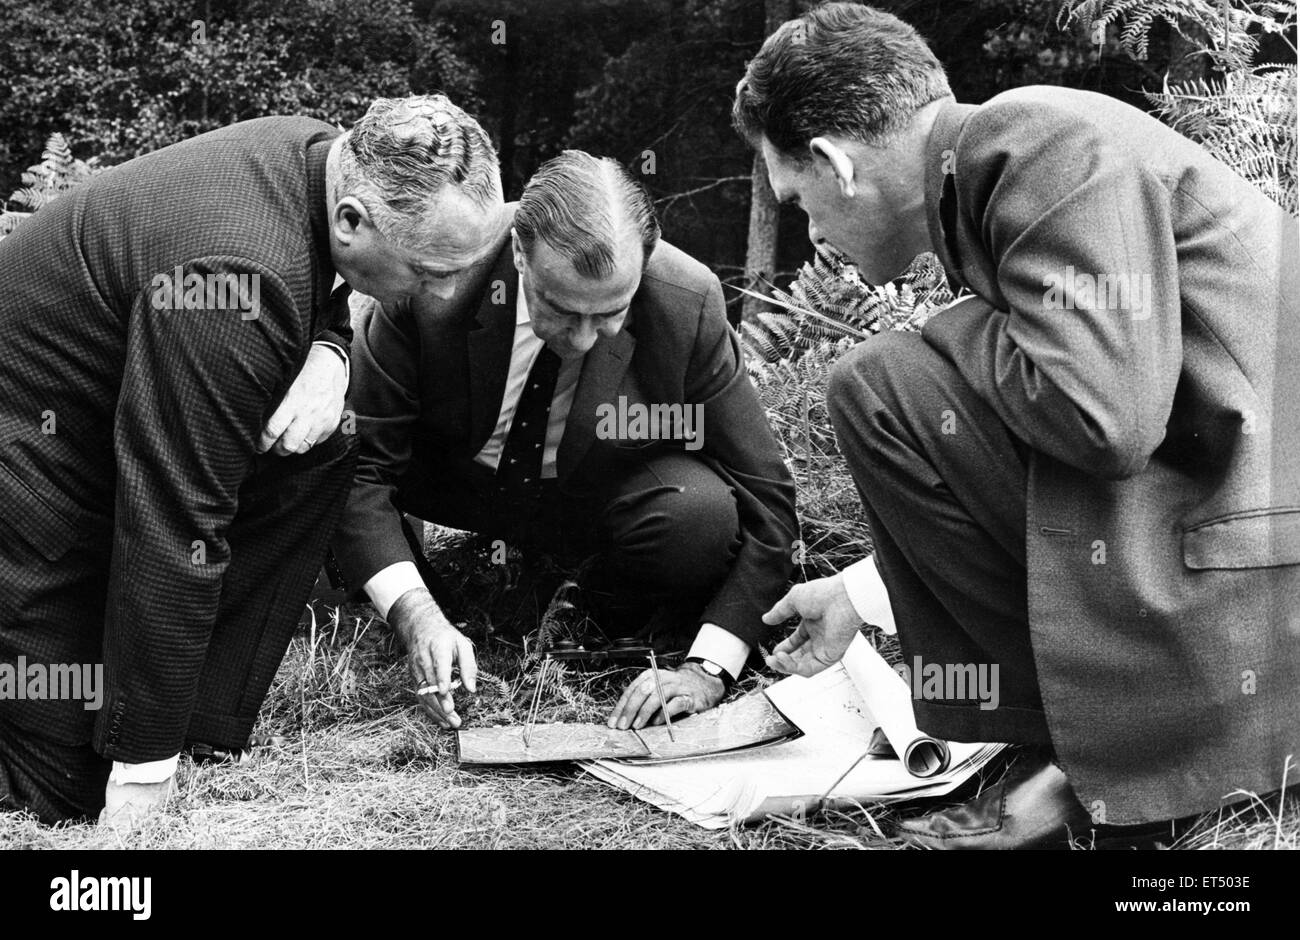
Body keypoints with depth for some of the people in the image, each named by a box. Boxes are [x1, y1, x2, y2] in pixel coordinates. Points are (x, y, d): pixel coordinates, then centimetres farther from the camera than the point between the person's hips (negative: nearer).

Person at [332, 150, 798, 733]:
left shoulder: (688, 306, -27)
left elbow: (763, 500, -19)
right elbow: (359, 459, -22)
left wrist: (708, 668, -28)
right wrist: (414, 613, -35)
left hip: (599, 503, 0)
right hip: (452, 481, 1)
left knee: (702, 517, -34)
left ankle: (613, 617, 0)